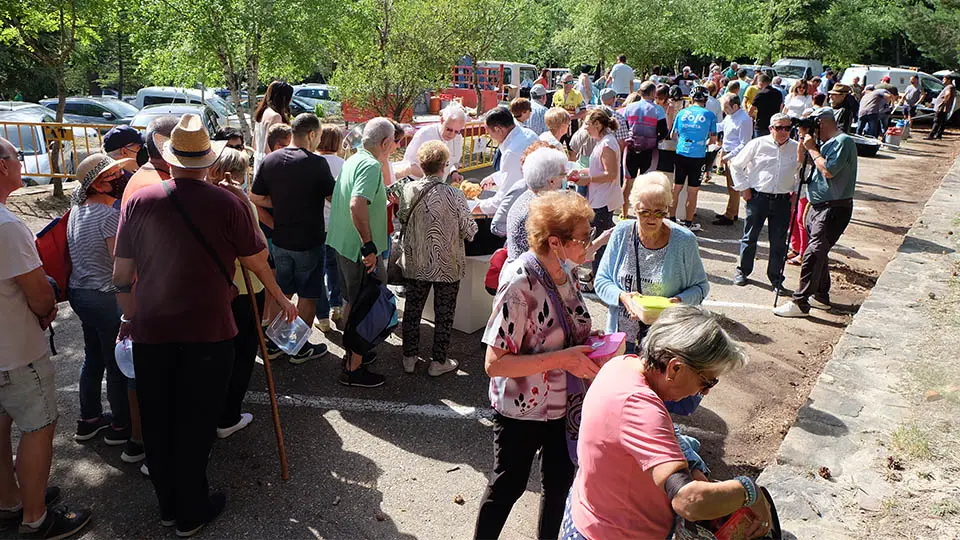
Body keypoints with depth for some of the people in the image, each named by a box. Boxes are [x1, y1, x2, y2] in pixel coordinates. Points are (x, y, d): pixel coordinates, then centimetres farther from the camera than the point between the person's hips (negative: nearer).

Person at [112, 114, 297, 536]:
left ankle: (168, 506, 33)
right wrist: (281, 298, 16)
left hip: (151, 332, 3)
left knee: (157, 424, 17)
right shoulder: (227, 204, -10)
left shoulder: (139, 201, -2)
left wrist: (130, 316, 17)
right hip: (208, 332, -3)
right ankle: (191, 515, 22)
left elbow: (121, 275, 2)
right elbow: (258, 263, -1)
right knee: (195, 426, 9)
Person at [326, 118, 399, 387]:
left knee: (353, 302, 23)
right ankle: (354, 369, 11)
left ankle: (352, 353, 38)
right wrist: (369, 246, -31)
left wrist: (384, 202, 35)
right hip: (360, 248, -10)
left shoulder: (353, 160, 11)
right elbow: (357, 205, -33)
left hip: (342, 243, 10)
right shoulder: (371, 166, -19)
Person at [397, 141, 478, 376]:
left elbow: (402, 219, 6)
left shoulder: (408, 190, -8)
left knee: (412, 310, 17)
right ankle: (438, 362, 21)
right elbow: (469, 231, -12)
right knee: (444, 314, 11)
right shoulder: (454, 195, -19)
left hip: (414, 264, 4)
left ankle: (409, 357, 27)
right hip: (447, 266, -3)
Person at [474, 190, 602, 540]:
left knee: (560, 484, 21)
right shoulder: (520, 285, -28)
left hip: (562, 403, 7)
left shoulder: (563, 272, -3)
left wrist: (589, 344, -5)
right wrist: (562, 358, -30)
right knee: (508, 486, 14)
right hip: (521, 410, -7)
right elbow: (495, 364, -28)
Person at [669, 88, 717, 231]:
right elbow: (713, 139, 2)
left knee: (676, 188, 12)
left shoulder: (682, 112, 6)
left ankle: (671, 219, 17)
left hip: (681, 154, 3)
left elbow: (672, 135, 12)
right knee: (692, 191, 5)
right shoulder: (709, 115, 0)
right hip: (698, 156, -2)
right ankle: (688, 223, 13)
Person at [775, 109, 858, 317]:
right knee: (818, 252, 16)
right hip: (818, 206, 10)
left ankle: (800, 303, -12)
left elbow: (829, 170, -22)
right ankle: (821, 296, 28)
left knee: (813, 254, -13)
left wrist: (812, 148, -13)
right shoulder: (829, 143, 18)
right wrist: (803, 141, 7)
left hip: (833, 208, -10)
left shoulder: (844, 141, -11)